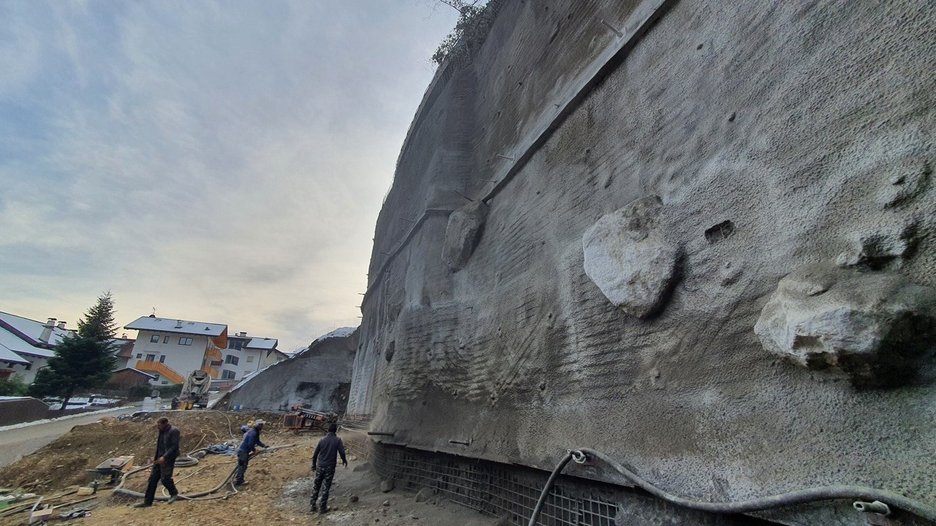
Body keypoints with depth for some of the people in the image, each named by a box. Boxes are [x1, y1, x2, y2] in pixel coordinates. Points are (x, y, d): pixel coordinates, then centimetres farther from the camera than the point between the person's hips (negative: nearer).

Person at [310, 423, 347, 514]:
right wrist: (344, 460, 7)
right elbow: (342, 452, -13)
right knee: (326, 487, 7)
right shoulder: (337, 440, -9)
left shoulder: (322, 440, -1)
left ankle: (313, 504, 23)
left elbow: (315, 454, 3)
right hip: (330, 467, -2)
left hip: (320, 466, 2)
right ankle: (323, 507, 13)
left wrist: (314, 465, 17)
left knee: (316, 486, 18)